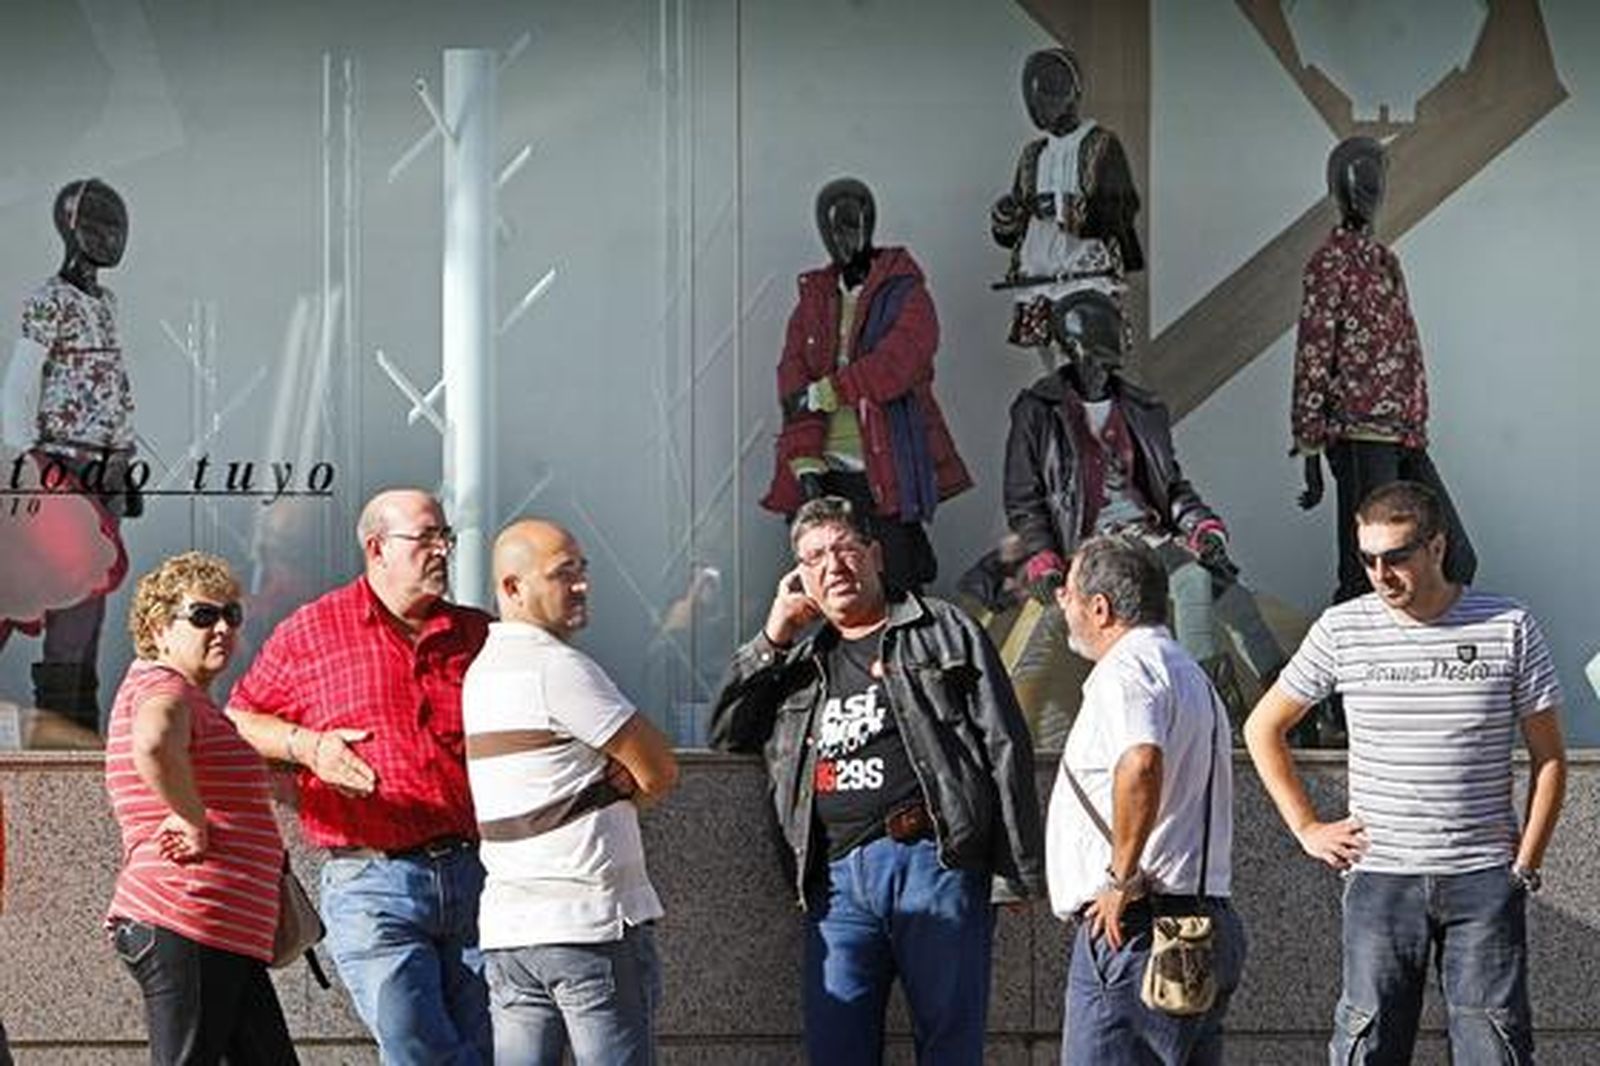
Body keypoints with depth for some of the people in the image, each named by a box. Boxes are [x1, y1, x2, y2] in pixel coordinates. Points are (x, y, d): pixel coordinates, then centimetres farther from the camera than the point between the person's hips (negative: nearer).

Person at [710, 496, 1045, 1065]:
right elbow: (725, 731, 20)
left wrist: (1018, 873, -4)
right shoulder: (801, 661, 25)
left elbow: (1005, 751, 5)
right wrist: (773, 638, 13)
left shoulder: (947, 632, 11)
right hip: (838, 880, 4)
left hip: (935, 864, -4)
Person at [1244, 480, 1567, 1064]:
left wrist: (1526, 863, 1)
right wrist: (1307, 828, 6)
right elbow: (1263, 728, 14)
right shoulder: (1342, 630, 2)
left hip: (1484, 881, 0)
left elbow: (1549, 758, 7)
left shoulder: (1509, 628, 0)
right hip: (1380, 878, 1)